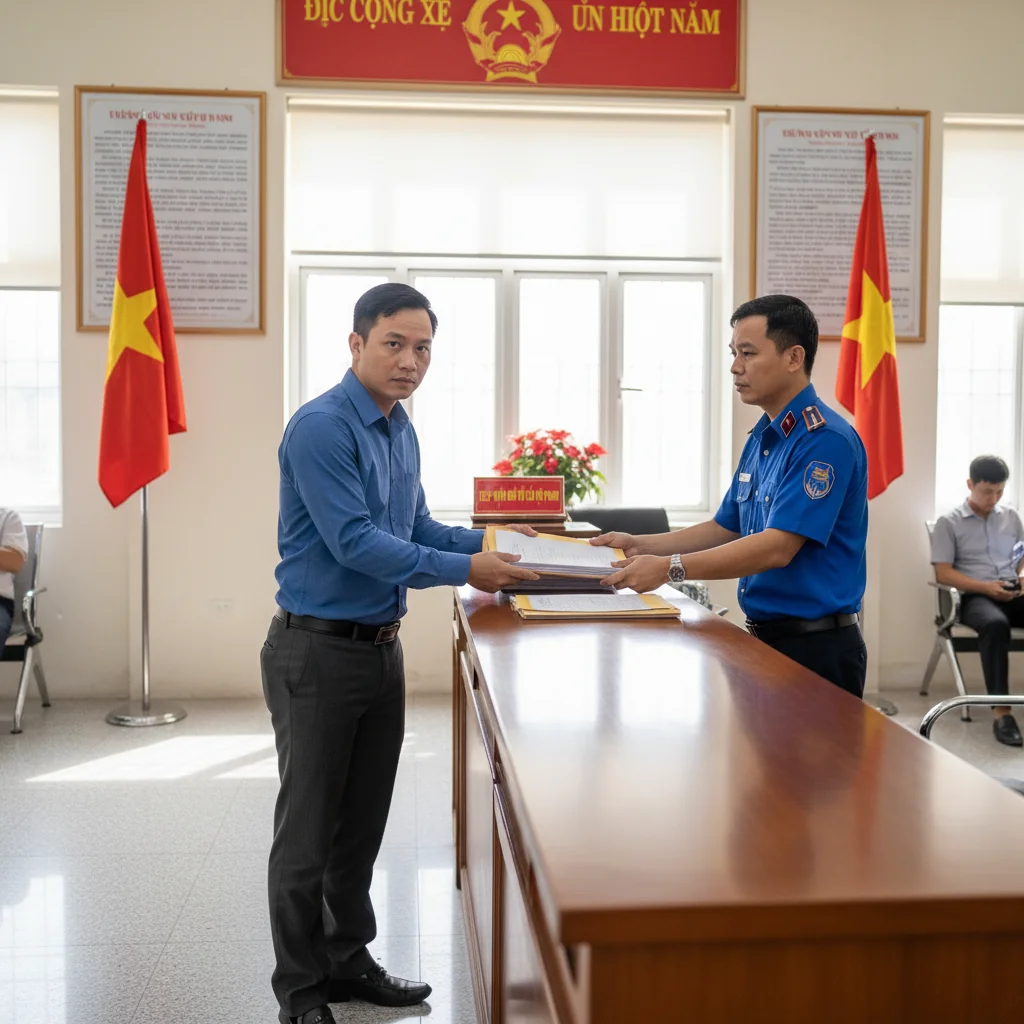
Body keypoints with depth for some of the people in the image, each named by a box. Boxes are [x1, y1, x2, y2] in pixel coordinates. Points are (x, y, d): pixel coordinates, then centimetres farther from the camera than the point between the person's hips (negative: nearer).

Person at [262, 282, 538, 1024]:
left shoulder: (402, 431, 9)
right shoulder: (321, 427, -17)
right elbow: (355, 542, -24)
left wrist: (494, 540, 1)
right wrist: (465, 571, -25)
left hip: (383, 649, 8)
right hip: (317, 652, -8)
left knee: (363, 823, 17)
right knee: (309, 829, 4)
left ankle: (348, 960, 33)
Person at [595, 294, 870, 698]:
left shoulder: (825, 440, -19)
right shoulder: (762, 438, 11)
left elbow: (777, 548, -26)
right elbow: (726, 528, 18)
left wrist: (670, 568, -27)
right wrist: (641, 546, 6)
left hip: (816, 649, -9)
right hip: (765, 636, 9)